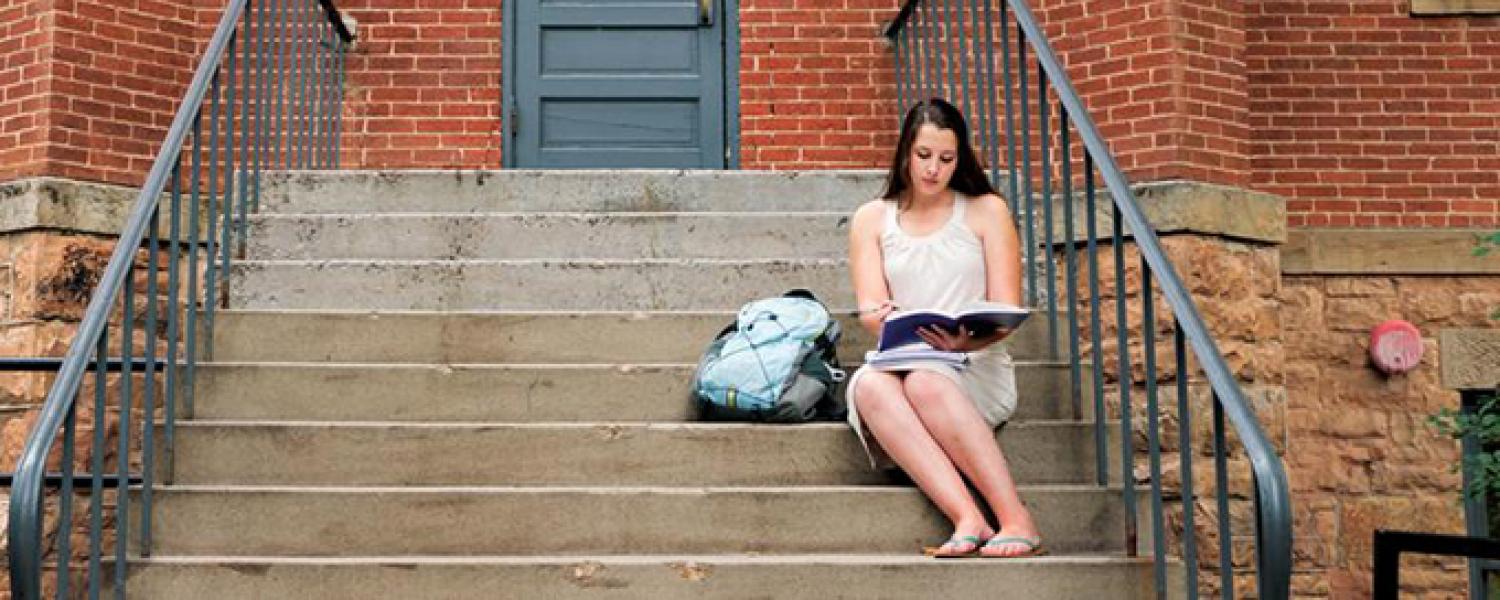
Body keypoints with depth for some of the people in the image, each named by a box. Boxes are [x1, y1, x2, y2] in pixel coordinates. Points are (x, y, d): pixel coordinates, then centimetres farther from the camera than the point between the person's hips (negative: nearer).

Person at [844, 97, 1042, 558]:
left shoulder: (986, 211, 10)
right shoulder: (872, 218, 15)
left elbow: (1006, 312, 1)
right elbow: (870, 310, 3)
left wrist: (966, 341, -21)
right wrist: (880, 317, -24)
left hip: (976, 368, -2)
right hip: (901, 362, 2)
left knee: (925, 381, -37)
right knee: (869, 384, -34)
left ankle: (1015, 519, -34)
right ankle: (968, 519, -44)